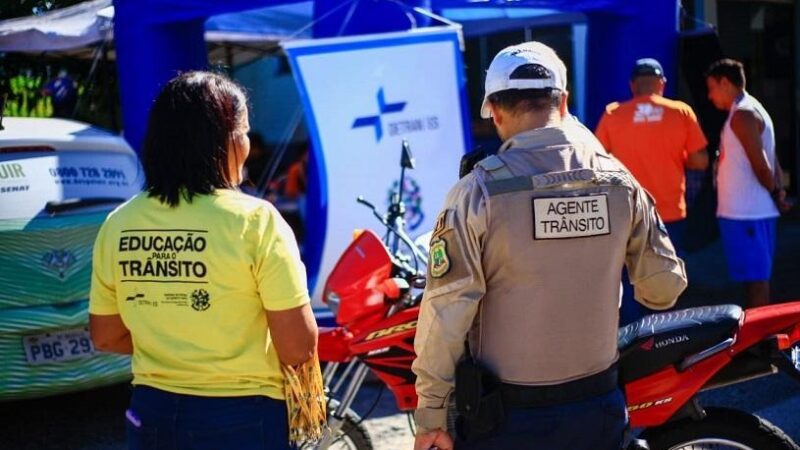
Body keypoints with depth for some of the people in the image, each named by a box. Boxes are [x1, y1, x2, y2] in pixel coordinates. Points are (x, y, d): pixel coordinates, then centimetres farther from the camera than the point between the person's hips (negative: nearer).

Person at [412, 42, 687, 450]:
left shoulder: (479, 190, -15)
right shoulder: (619, 182, -4)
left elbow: (446, 311, -15)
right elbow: (665, 286, 3)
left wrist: (430, 414, -6)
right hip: (597, 410, 3)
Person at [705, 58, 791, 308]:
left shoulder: (742, 114, -14)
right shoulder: (752, 109, 18)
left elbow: (760, 165, -18)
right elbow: (771, 161, 15)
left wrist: (775, 196, -4)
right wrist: (779, 192, 4)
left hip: (745, 213, -10)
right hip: (751, 210, 10)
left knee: (755, 279, -6)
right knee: (756, 278, 13)